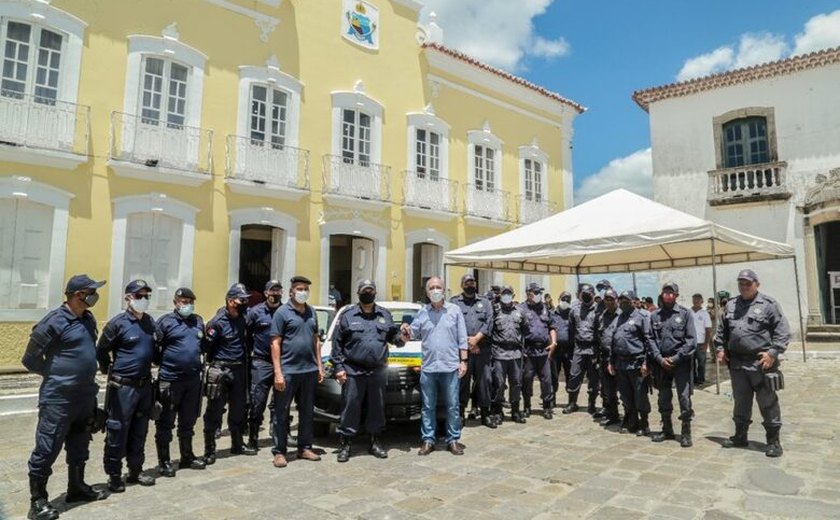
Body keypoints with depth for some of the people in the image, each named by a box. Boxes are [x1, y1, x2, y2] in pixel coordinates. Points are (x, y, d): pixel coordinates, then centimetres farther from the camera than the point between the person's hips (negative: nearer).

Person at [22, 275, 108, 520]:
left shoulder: (88, 319, 8)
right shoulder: (54, 321, -16)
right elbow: (30, 359, -9)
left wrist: (87, 378, 14)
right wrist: (55, 375, 0)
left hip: (85, 396, 8)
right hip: (58, 399, -8)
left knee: (79, 447, 18)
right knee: (46, 449, 2)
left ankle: (77, 488, 32)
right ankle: (38, 500, 15)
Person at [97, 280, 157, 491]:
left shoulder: (150, 322, 7)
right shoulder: (118, 323, -11)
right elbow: (101, 352, -4)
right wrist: (110, 371, 3)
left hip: (145, 385, 6)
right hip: (123, 386, -6)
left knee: (139, 431, 14)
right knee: (118, 431, 2)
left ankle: (135, 470, 27)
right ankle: (114, 475, 15)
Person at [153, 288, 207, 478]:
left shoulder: (198, 321, 11)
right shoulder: (165, 321, -7)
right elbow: (154, 347, -8)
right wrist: (163, 363, -6)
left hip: (193, 379, 6)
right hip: (170, 380, -5)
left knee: (188, 421, 16)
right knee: (165, 423, 5)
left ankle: (187, 457, 29)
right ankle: (164, 461, 17)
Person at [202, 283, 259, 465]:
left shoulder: (244, 318, 5)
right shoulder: (217, 322, -13)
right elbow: (206, 346, -14)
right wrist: (214, 363, -9)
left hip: (239, 370, 6)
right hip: (220, 371, -6)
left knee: (239, 409, 14)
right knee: (214, 411, 1)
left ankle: (237, 445, 29)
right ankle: (209, 450, 12)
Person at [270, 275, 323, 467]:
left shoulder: (312, 312, 12)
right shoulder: (283, 312, -5)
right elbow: (275, 344, -9)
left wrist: (319, 366, 12)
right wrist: (278, 373, -15)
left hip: (309, 370, 6)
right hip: (288, 371, -6)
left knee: (307, 412, 13)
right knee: (282, 413, 4)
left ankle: (305, 448, 25)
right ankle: (279, 451, 14)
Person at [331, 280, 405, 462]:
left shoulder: (385, 315, 12)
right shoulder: (348, 316, 4)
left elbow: (393, 335, 16)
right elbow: (337, 344, 3)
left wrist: (400, 339, -7)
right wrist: (338, 367, -4)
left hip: (378, 371, 3)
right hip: (353, 372, -3)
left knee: (377, 408, 10)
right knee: (350, 408, -1)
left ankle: (375, 443, 23)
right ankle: (344, 445, 10)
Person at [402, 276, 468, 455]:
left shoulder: (454, 310, 3)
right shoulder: (422, 312, 7)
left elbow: (462, 338, 3)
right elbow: (412, 334, 9)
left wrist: (463, 361, -2)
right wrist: (406, 330, -14)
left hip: (450, 367, -1)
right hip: (428, 367, 2)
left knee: (452, 406, 5)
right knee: (428, 407, 8)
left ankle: (453, 440, 15)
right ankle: (428, 440, 17)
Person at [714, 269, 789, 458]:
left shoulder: (769, 304, -4)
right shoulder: (730, 306, 12)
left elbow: (782, 331, -8)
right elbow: (721, 331, 19)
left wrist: (773, 352, -16)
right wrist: (720, 349, 9)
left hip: (762, 362, -5)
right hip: (737, 363, 5)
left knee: (768, 403, 3)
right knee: (741, 402, 15)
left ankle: (773, 440, 15)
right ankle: (740, 436, 27)